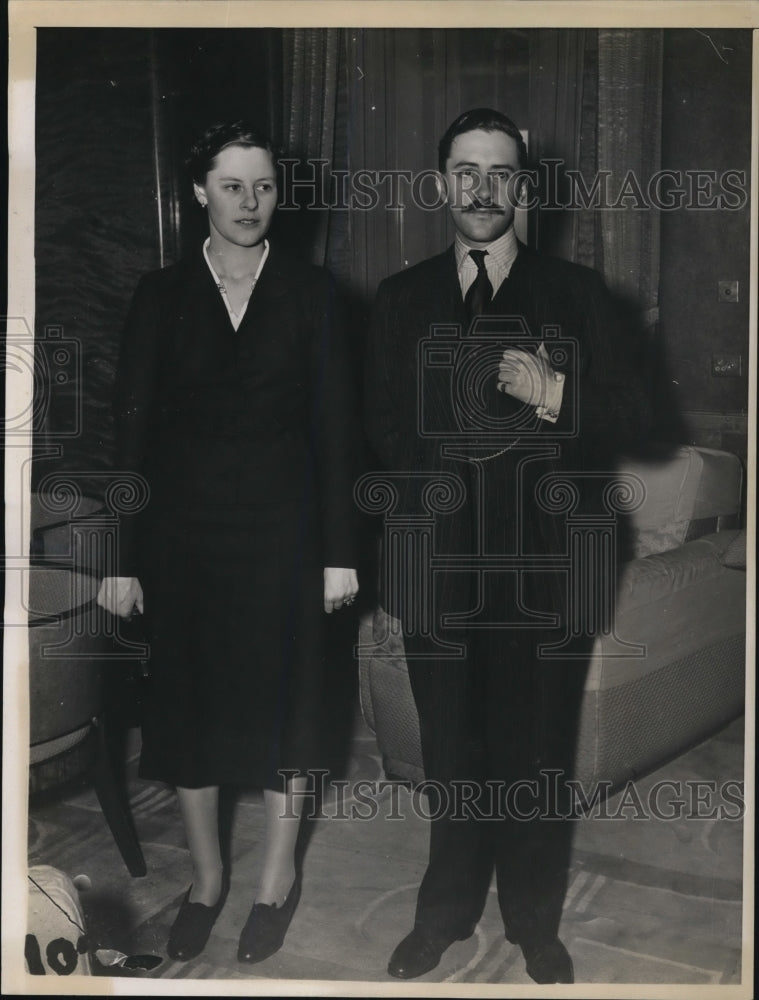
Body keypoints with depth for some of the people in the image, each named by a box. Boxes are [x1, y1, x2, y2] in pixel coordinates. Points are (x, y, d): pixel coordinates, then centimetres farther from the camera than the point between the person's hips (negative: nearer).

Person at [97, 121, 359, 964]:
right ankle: (205, 877, 29)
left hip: (280, 526, -1)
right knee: (187, 697, 10)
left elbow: (334, 423, -2)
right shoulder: (161, 295, 1)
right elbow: (132, 426, -1)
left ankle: (278, 877, 27)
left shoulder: (309, 291, -1)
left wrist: (339, 550, -6)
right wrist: (123, 558, -4)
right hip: (184, 526, 1)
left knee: (281, 697, 8)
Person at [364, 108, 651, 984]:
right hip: (439, 559, 1)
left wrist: (557, 398, -17)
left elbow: (629, 416, 1)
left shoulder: (576, 294, 4)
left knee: (539, 750, 7)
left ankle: (536, 924, 26)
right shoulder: (402, 299, 9)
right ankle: (446, 911, 31)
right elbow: (385, 429, 6)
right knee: (451, 747, 12)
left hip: (549, 561, -1)